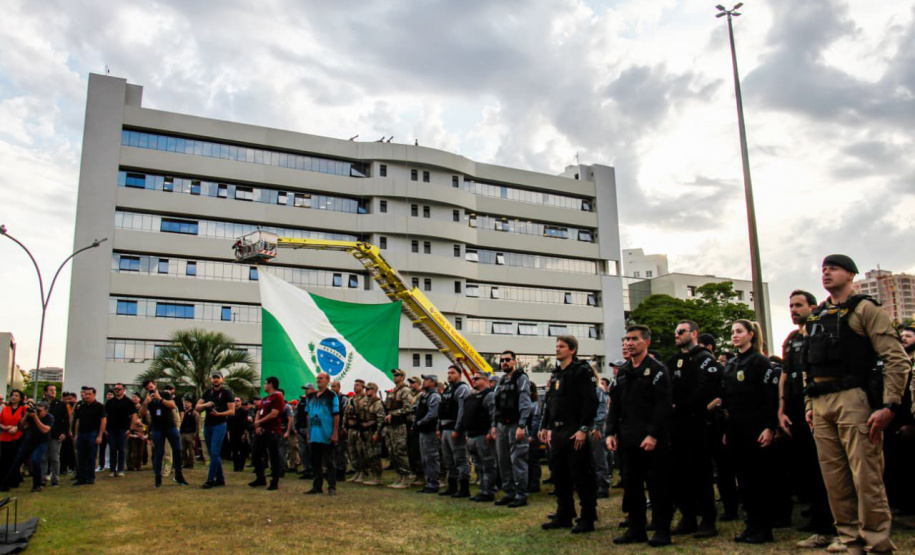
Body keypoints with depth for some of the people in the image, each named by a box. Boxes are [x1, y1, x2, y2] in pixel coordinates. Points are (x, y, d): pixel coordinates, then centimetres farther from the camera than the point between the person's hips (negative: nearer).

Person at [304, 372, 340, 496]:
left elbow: (336, 416, -7)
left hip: (327, 435, -6)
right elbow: (308, 415, 16)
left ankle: (332, 487, 6)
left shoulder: (332, 396, -4)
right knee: (315, 462, 11)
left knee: (329, 461, 0)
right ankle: (317, 486, 19)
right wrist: (308, 432, 12)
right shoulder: (311, 396, 12)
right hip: (314, 435, 6)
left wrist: (335, 433, -13)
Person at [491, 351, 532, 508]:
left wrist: (521, 426, -19)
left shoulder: (521, 378, -5)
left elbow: (525, 404, -13)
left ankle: (521, 495, -1)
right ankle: (509, 493, 19)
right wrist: (494, 425, 14)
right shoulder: (501, 381, 18)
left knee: (518, 460, -7)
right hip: (502, 426, 8)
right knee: (503, 461, 10)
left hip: (515, 425, -8)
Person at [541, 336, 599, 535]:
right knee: (559, 475, 13)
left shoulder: (582, 371, -9)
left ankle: (587, 519, 7)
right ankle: (564, 516, 24)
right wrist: (547, 427, 17)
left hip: (575, 432, -9)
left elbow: (591, 402, -17)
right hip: (557, 432, 9)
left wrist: (584, 429, -21)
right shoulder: (556, 373, 17)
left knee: (581, 476, -3)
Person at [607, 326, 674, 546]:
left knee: (658, 486, 0)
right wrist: (611, 433, 7)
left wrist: (653, 434, -20)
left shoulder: (657, 370, -6)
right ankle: (636, 529, 21)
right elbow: (615, 405, 16)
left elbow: (664, 405, -14)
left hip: (653, 440, -7)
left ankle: (662, 530, 11)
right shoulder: (623, 373, 15)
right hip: (629, 440, 7)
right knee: (631, 485, 11)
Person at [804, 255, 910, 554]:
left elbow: (898, 360, -8)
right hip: (821, 404, 6)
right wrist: (810, 404, 16)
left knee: (865, 475, -5)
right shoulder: (815, 317, 19)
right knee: (834, 477, 8)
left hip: (853, 399, -6)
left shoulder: (864, 309, 0)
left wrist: (889, 406, -15)